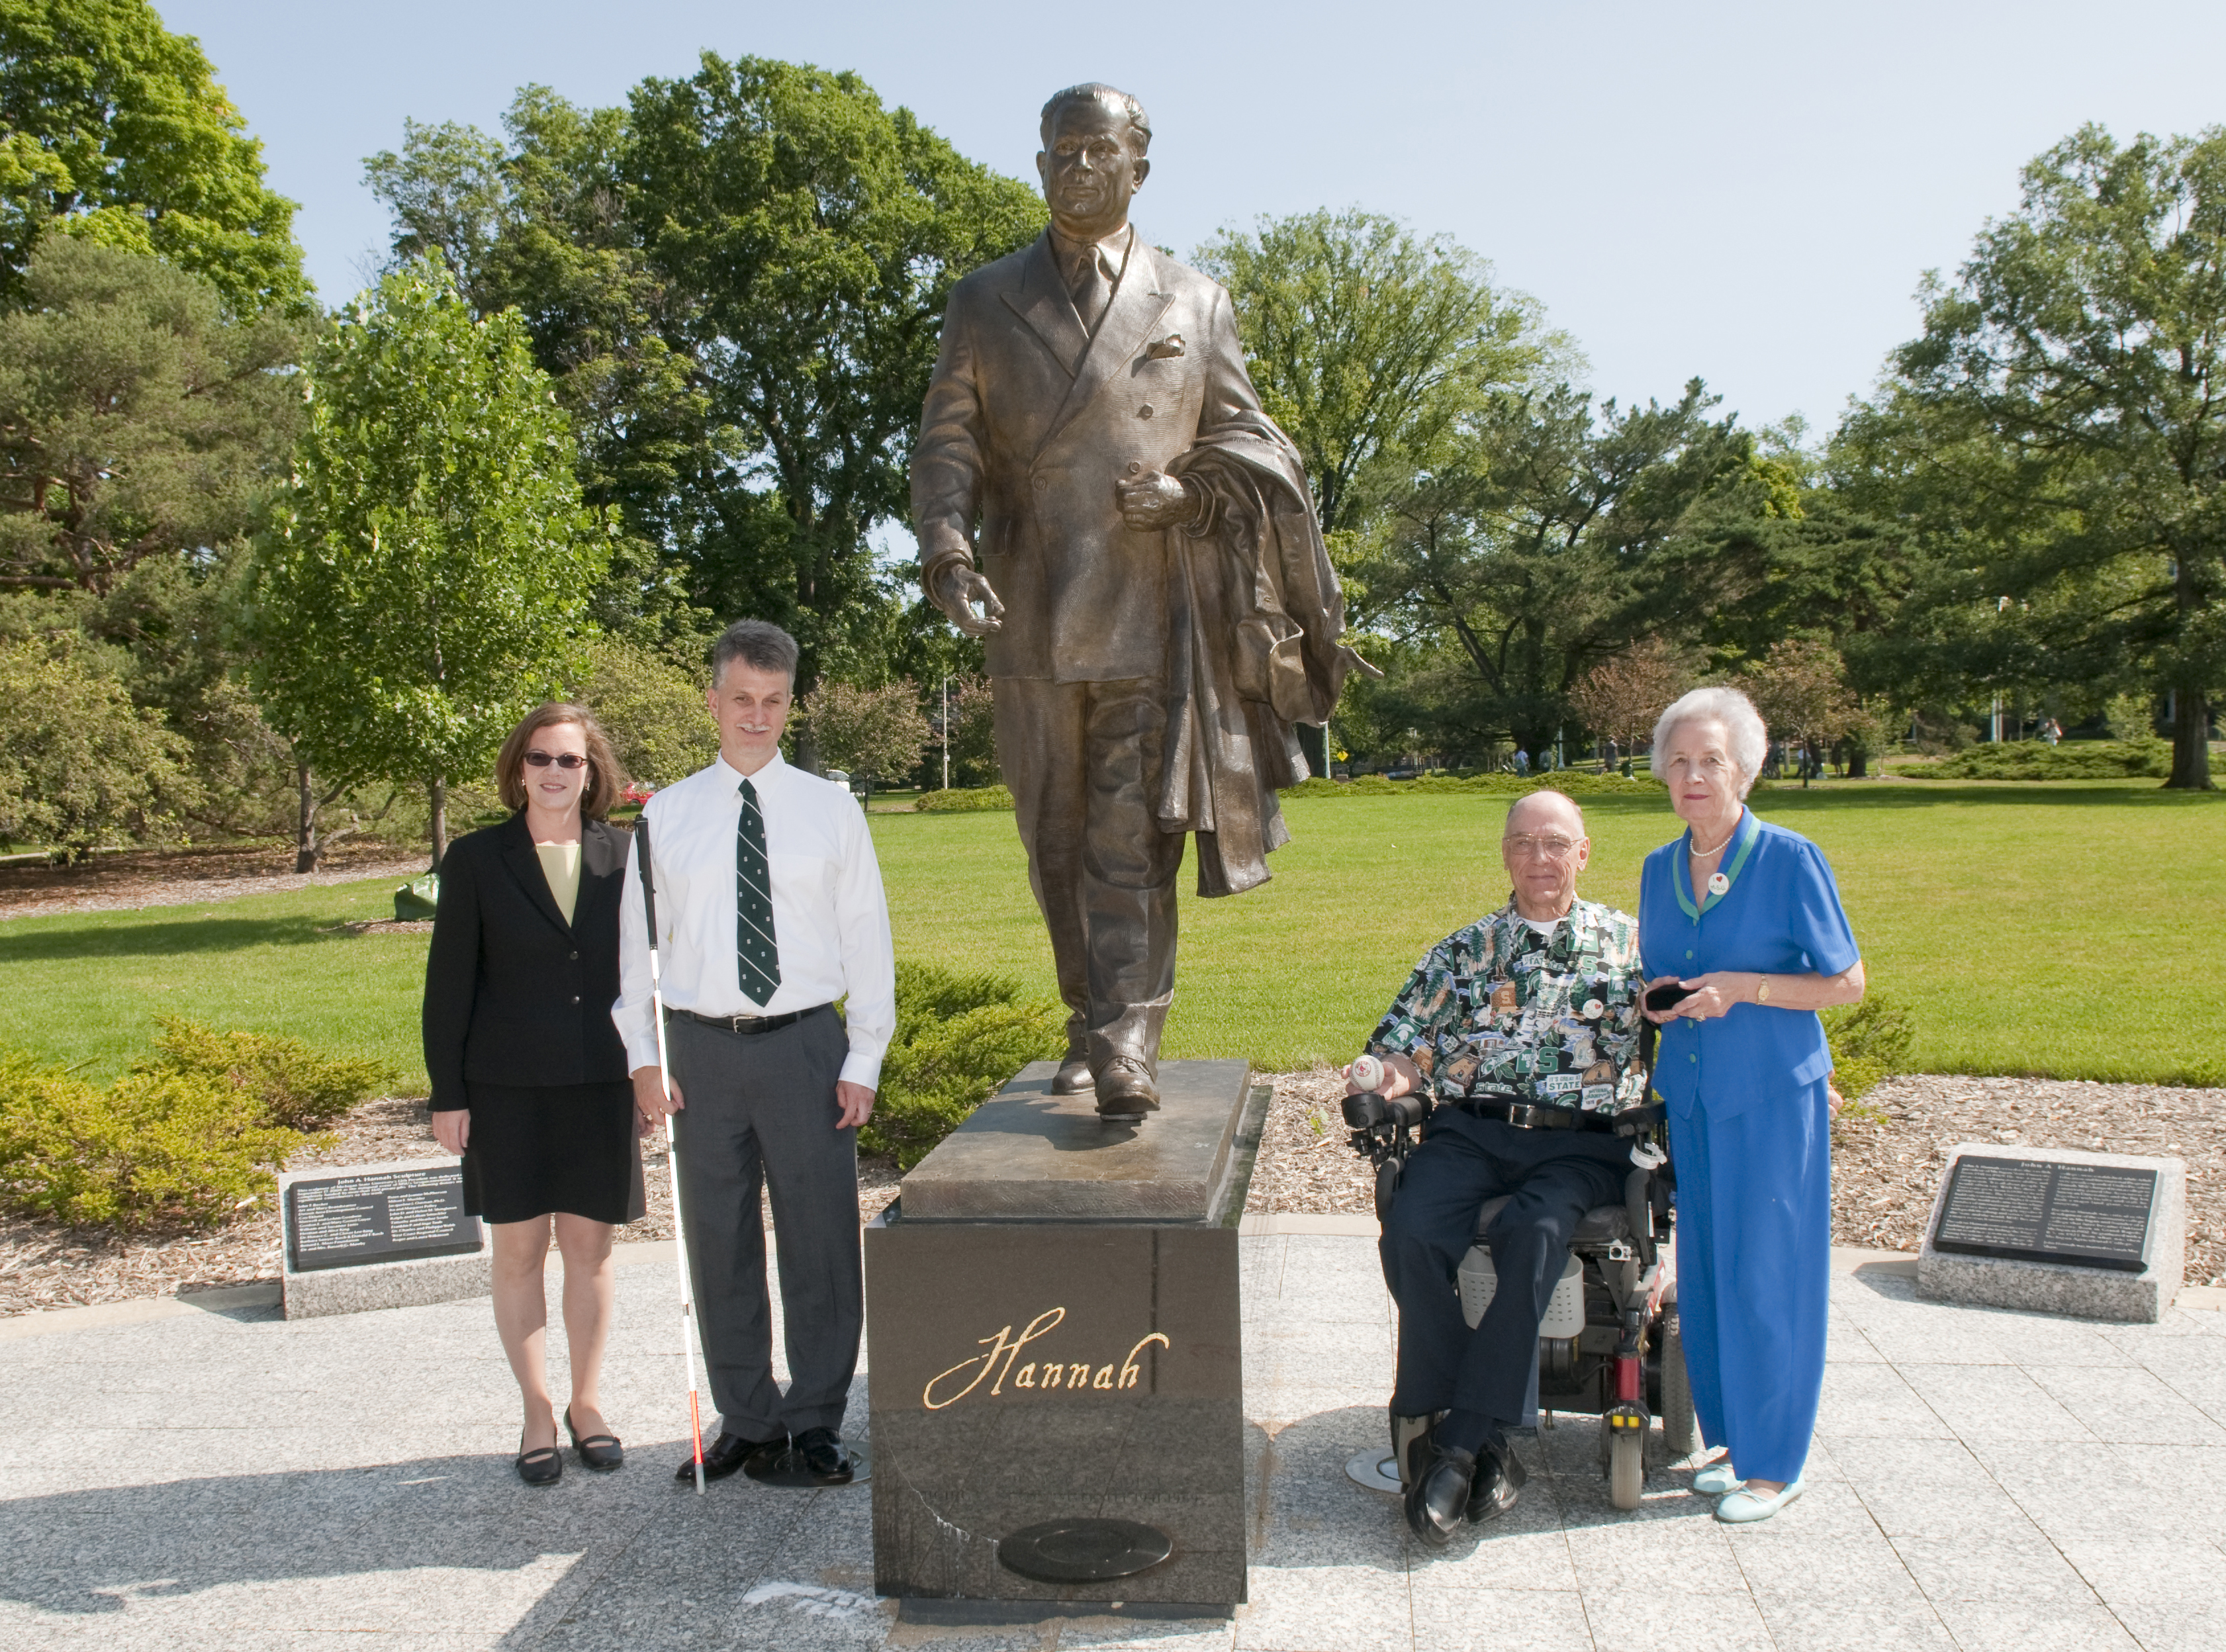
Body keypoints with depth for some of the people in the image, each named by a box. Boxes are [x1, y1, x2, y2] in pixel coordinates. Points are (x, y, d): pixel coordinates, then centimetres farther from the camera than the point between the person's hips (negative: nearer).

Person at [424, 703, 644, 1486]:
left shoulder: (624, 855, 4)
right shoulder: (475, 860, 0)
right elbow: (448, 984, 1)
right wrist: (447, 1095, -2)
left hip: (602, 1085, 1)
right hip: (507, 1089, -1)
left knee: (590, 1248, 9)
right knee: (519, 1250, 7)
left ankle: (587, 1401, 25)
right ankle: (537, 1412, 21)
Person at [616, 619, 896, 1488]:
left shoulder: (832, 809, 4)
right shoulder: (666, 815, 6)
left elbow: (866, 939, 3)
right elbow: (638, 941, 7)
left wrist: (863, 1060, -3)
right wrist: (644, 1057, -1)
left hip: (806, 1043, -1)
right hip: (701, 1048, 1)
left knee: (820, 1236, 4)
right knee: (717, 1240, 10)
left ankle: (817, 1422, 20)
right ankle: (745, 1418, 26)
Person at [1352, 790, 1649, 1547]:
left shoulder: (1630, 942, 17)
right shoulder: (1461, 952, 20)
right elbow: (1406, 1048, 13)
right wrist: (1380, 1078, -9)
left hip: (1580, 1142, -2)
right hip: (1469, 1130, 2)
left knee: (1532, 1235, -34)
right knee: (1411, 1236, -28)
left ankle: (1457, 1447, -26)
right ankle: (1486, 1447, -17)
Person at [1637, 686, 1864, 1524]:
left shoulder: (1791, 859, -9)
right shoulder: (1659, 870, 8)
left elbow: (1847, 983, -7)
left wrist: (1740, 989, -18)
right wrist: (1658, 1001, -6)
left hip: (1774, 1093, -5)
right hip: (1692, 1094, 6)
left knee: (1766, 1273, 1)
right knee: (1706, 1271, 11)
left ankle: (1775, 1462, 14)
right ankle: (1735, 1439, 26)